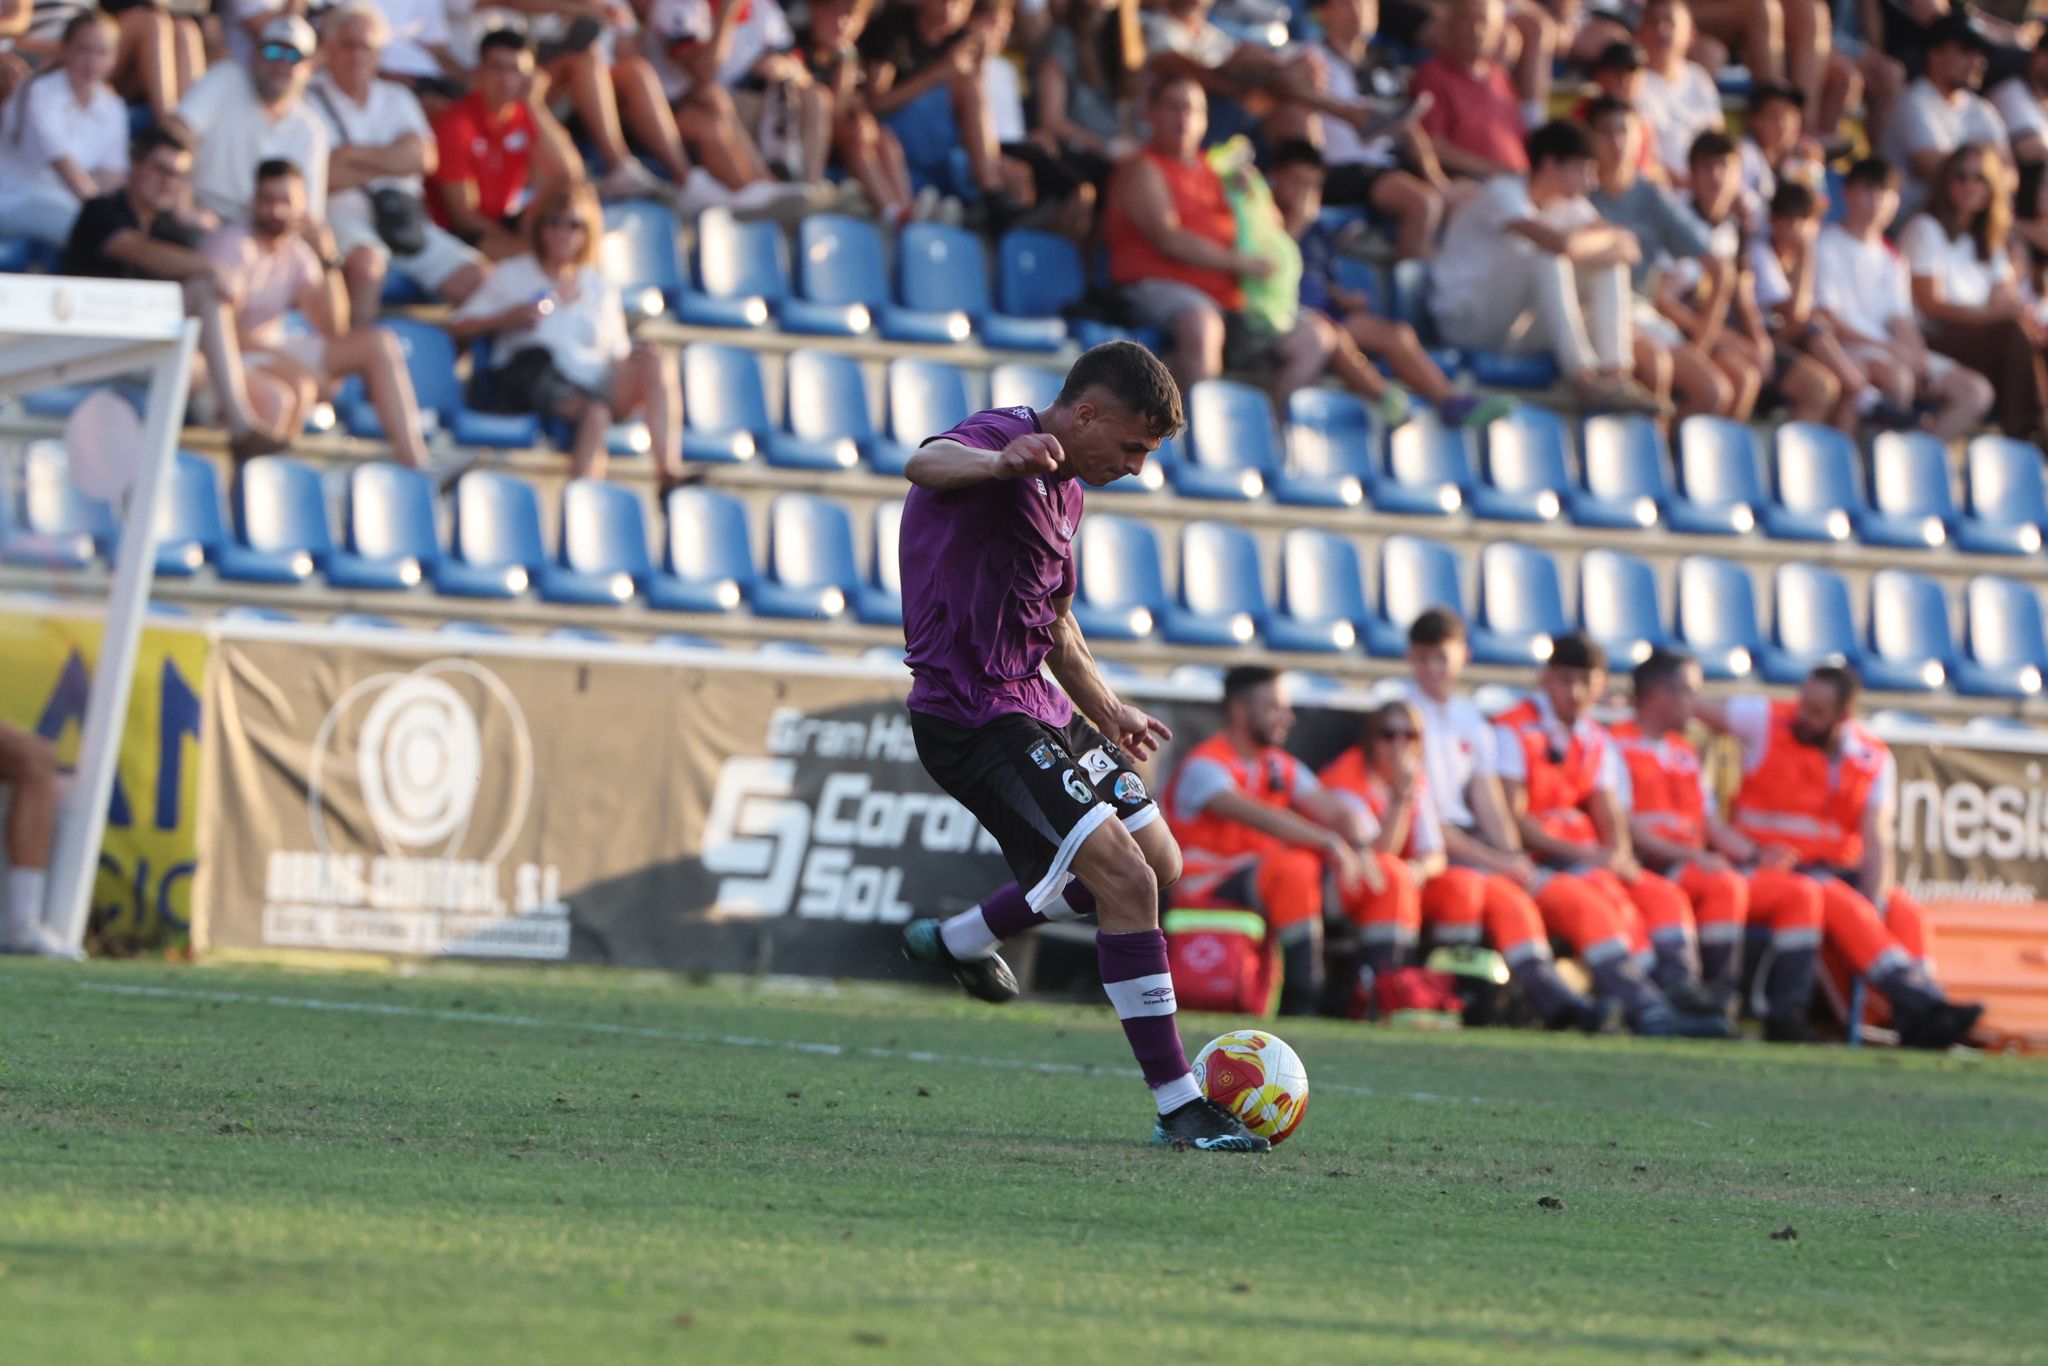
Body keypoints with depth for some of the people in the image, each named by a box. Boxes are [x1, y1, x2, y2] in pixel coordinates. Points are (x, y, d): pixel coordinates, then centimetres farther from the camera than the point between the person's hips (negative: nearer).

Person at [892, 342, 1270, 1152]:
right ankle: (1178, 1106, -13)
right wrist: (1002, 461, -63)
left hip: (1037, 705, 10)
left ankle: (957, 941, 37)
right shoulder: (1000, 442, -16)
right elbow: (928, 463, -42)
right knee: (1126, 882, -18)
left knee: (1157, 862, 20)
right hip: (973, 715, -10)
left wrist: (1107, 711, 18)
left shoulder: (1062, 490, 15)